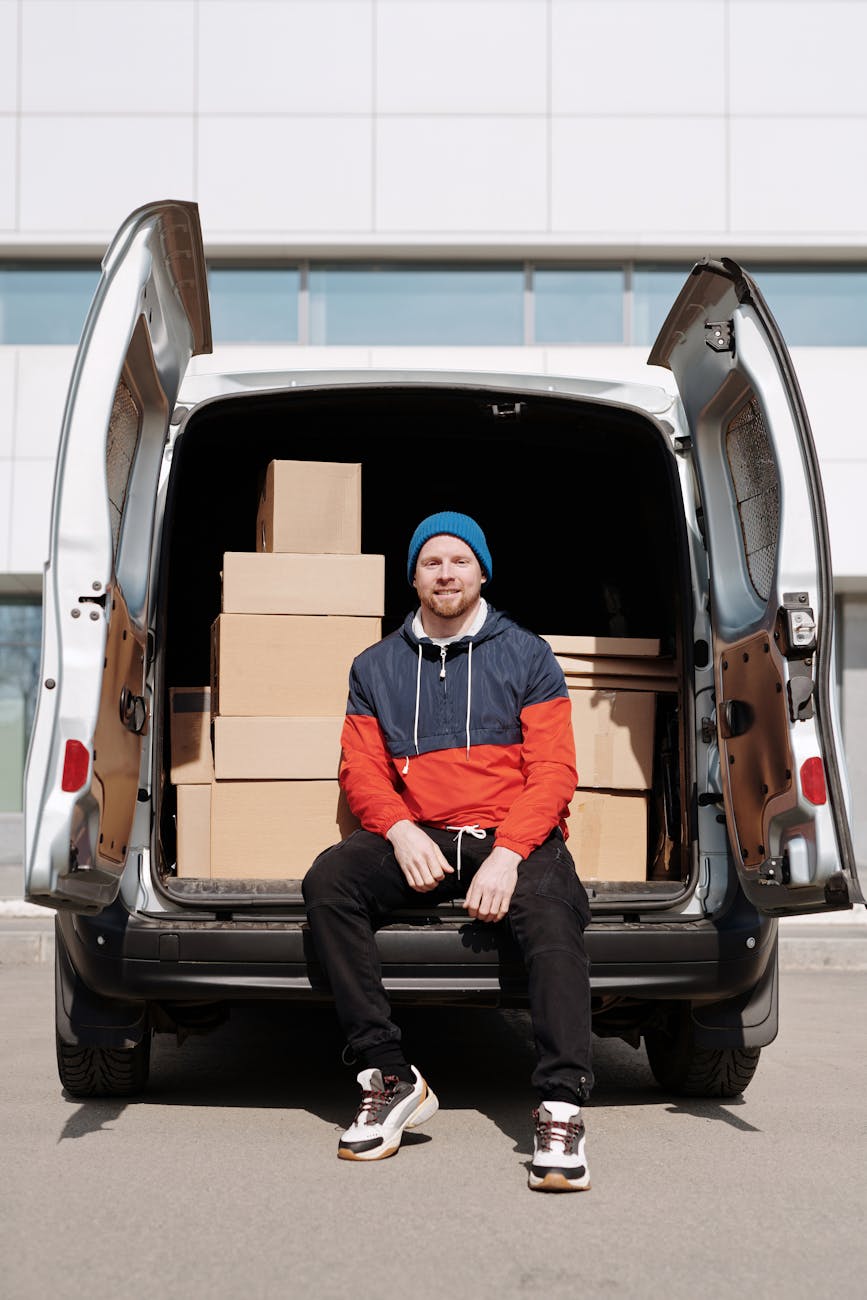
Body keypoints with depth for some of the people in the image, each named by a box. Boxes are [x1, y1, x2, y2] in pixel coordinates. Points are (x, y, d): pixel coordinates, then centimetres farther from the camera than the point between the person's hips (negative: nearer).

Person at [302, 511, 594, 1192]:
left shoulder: (527, 656, 10)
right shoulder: (376, 666, 18)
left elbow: (553, 768, 1)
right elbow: (361, 768, 11)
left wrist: (508, 854, -16)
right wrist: (401, 832, -12)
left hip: (514, 836, -2)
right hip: (418, 838, 2)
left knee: (549, 905, -36)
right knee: (329, 879, -27)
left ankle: (561, 1110, -37)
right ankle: (388, 1077, -22)